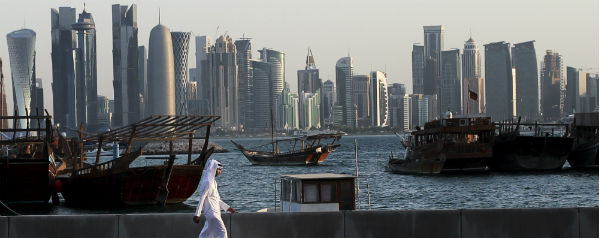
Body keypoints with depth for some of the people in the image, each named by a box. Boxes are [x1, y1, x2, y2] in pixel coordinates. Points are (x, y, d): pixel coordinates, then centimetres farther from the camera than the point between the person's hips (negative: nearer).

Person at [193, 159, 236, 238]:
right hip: (212, 213, -10)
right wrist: (197, 214, -20)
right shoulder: (207, 182, -16)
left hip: (215, 212, 10)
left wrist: (228, 207, 23)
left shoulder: (212, 181, 15)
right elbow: (202, 198, -18)